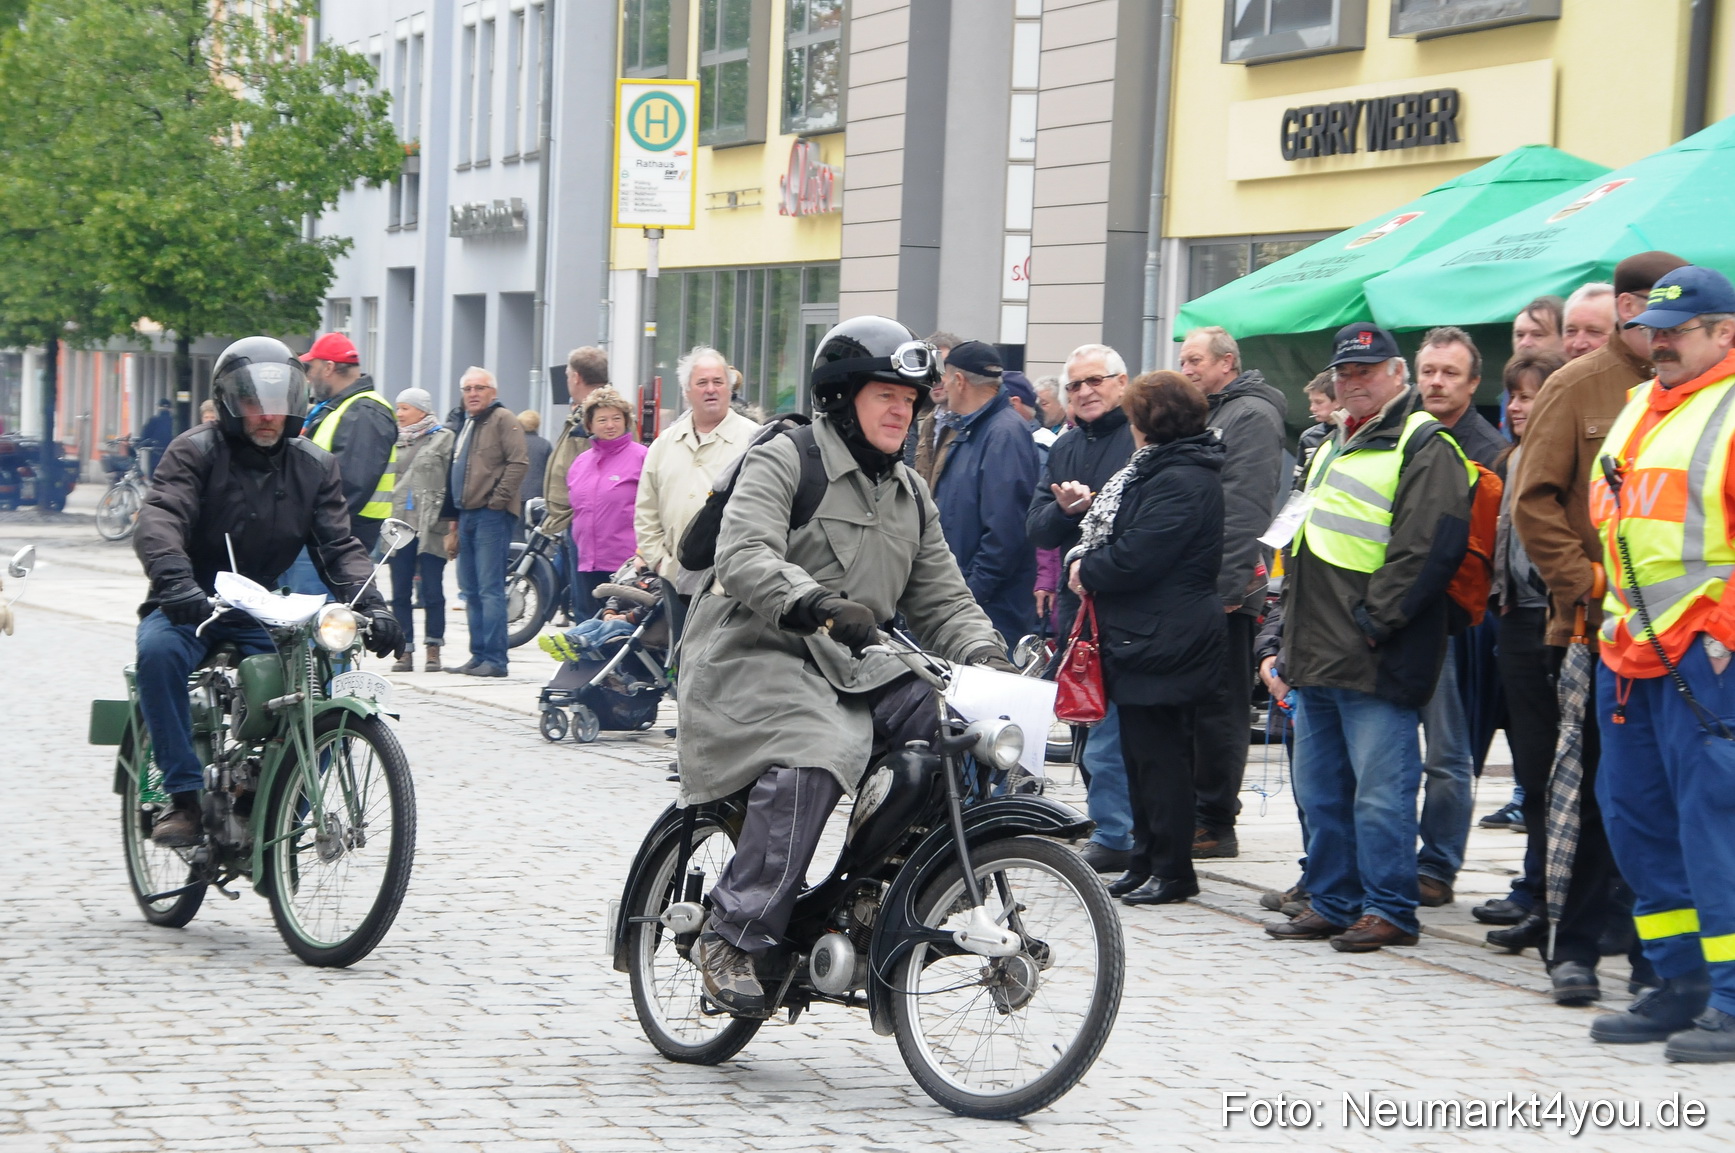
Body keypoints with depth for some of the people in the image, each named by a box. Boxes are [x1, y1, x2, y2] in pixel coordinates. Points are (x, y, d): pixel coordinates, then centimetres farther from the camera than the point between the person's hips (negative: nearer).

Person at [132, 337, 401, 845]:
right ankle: (185, 798, -29)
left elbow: (339, 546, -1)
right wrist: (177, 585, -43)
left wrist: (371, 606, -21)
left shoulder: (315, 466, 6)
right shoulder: (195, 452, -7)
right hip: (192, 609, -3)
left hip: (265, 615, 3)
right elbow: (158, 523, -23)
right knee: (158, 650, -36)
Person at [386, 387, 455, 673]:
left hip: (430, 528, -5)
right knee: (400, 593, 4)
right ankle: (404, 651, 9)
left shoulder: (444, 438, 0)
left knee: (432, 591, -1)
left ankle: (433, 650, 6)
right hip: (399, 526, 5)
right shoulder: (396, 441, 15)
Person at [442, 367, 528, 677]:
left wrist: (498, 500, -17)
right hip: (467, 515, 9)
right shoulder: (466, 424, 22)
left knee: (490, 590, -11)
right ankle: (479, 656, 14)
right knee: (471, 591, 10)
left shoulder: (503, 419, -5)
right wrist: (452, 522, 22)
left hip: (492, 515, -9)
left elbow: (519, 462, -15)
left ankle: (494, 659, -11)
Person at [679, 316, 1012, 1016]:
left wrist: (983, 655, -6)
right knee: (813, 754, -35)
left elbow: (941, 597, 16)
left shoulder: (909, 494, 20)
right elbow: (743, 557, -20)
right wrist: (817, 603, -38)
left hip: (852, 667, 7)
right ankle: (732, 938, -26)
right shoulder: (783, 461, -4)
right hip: (756, 655, -7)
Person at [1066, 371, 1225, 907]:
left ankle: (1171, 870, 1)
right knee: (1141, 753, 14)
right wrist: (1087, 562, 3)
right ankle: (1147, 862, 21)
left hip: (1166, 644, -11)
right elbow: (1119, 532, 21)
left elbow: (1135, 557, -22)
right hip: (1141, 637, 11)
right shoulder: (1156, 469, 17)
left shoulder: (1179, 481, -17)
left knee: (1161, 756, -5)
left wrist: (1087, 569, -6)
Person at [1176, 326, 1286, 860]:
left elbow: (1247, 506, -18)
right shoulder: (1202, 415, 22)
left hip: (1224, 590, -9)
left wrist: (1227, 582, -24)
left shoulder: (1252, 415, -8)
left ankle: (1217, 824, -1)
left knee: (1219, 707, -5)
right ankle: (1190, 813, 17)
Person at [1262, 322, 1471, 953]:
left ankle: (1389, 909, 1)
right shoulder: (1338, 444, 22)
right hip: (1319, 660, 10)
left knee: (1380, 791, -6)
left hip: (1376, 663, -10)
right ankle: (1333, 902, 21)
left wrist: (1370, 623, -19)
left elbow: (1425, 547, -19)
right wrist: (1291, 641, 20)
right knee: (1320, 790, 13)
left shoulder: (1423, 446, -8)